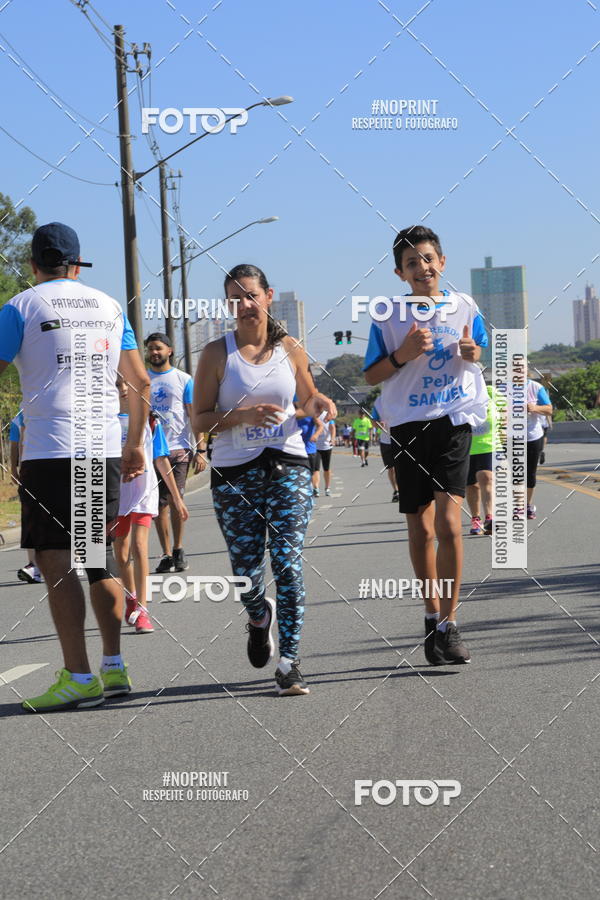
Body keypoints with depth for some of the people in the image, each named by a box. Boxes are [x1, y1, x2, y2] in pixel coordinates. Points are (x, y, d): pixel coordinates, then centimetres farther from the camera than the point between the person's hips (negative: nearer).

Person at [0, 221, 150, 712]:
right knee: (99, 556, 14)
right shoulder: (110, 307, 14)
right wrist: (136, 444, 24)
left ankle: (79, 676, -10)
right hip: (106, 449, 5)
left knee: (56, 561, -4)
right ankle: (114, 668, 13)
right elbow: (142, 384, 16)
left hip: (50, 450, -5)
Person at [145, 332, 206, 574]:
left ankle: (178, 550, 9)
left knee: (176, 500, -6)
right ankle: (166, 554, 7)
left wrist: (200, 450, -3)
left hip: (178, 448, -2)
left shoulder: (183, 380, 6)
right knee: (159, 504, 2)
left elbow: (195, 416, 4)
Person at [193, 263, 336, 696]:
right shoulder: (217, 353, -1)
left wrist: (319, 403, -1)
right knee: (246, 571, 1)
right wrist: (241, 416, -19)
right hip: (234, 475, -1)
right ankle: (260, 618, 37)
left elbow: (307, 397, 22)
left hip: (288, 469, 1)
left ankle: (290, 662, -7)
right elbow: (200, 419, -2)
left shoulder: (290, 349, 7)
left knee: (288, 563, -11)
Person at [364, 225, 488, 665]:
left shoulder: (465, 307, 7)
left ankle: (448, 624, -8)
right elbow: (371, 375, 5)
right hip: (408, 424, 1)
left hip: (454, 419, -1)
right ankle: (433, 616, 24)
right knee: (420, 529, 7)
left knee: (448, 522, -14)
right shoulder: (389, 316, 3)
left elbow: (488, 356, 19)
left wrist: (473, 353, -4)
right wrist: (402, 355, -13)